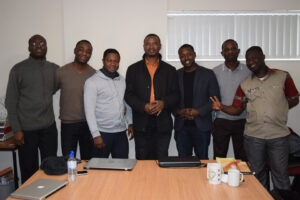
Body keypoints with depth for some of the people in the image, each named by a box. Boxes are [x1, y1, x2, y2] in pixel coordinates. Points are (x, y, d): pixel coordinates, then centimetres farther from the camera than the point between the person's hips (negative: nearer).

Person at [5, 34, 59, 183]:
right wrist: (16, 129, -8)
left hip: (49, 127, 3)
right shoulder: (18, 69, -3)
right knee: (29, 171, 6)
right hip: (27, 130, -3)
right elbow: (10, 102, -3)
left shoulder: (54, 69, 7)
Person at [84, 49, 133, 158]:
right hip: (103, 133, -5)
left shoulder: (122, 80, 11)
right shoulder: (92, 82, -6)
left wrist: (130, 123, 13)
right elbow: (89, 110, -10)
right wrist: (96, 135, -15)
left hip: (121, 132, 5)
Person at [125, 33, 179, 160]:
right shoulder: (133, 69, 8)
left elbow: (175, 95, 6)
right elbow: (129, 95, 3)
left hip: (163, 123, 0)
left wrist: (163, 103, -15)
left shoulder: (170, 70, 10)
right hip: (141, 123, 0)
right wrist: (143, 107, -14)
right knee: (142, 161, 8)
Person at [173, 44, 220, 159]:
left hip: (201, 126, -2)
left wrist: (199, 111, -12)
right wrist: (178, 112, -8)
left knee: (202, 160, 6)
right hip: (181, 126, 2)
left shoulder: (207, 74, 2)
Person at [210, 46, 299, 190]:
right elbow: (236, 109, 5)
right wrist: (221, 107, -13)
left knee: (280, 174, 7)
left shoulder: (282, 76, 2)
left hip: (278, 135, -2)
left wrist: (276, 110, -3)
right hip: (253, 136, 2)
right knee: (257, 174, 13)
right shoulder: (245, 84, 6)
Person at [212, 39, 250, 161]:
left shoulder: (248, 71, 1)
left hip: (242, 121, 1)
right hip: (221, 121, 0)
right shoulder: (215, 72, 0)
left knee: (243, 159, 10)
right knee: (219, 158, 8)